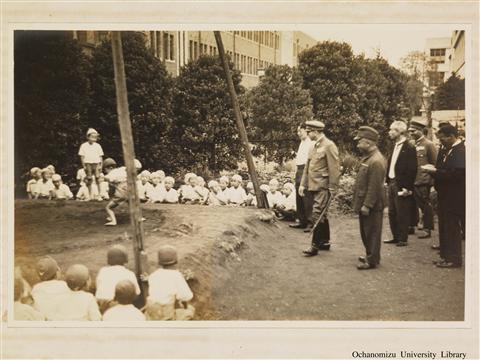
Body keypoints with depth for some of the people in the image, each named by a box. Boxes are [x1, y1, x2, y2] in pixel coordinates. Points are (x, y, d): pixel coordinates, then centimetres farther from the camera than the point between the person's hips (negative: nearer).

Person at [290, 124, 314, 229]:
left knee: (307, 198, -8)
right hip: (299, 171, 10)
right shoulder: (302, 142, 18)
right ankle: (301, 221, 22)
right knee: (299, 198, 14)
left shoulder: (311, 143, -12)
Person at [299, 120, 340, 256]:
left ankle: (315, 246, -5)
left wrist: (332, 189, -16)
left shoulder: (329, 146, -12)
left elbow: (334, 169, -15)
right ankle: (325, 242, 25)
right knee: (322, 216, 16)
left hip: (323, 188, -9)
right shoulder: (314, 146, 14)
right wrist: (303, 184, 12)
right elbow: (307, 167, 18)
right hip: (314, 186, 9)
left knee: (317, 216, -9)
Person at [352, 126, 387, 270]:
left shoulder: (376, 161, -22)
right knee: (366, 231, 20)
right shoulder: (368, 157, 10)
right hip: (365, 203, 10)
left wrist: (367, 205, -22)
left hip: (372, 206, -10)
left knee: (372, 232, 2)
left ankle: (372, 261, 11)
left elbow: (374, 187, -24)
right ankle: (370, 255, 33)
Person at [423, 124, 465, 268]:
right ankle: (445, 256, 25)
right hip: (444, 195, 9)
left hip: (454, 197, -9)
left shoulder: (460, 151, -18)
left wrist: (436, 171, -21)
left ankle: (453, 259, 8)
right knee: (444, 227, 15)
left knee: (452, 228, -1)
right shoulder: (445, 150, 10)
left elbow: (457, 173, -26)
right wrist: (433, 169, -5)